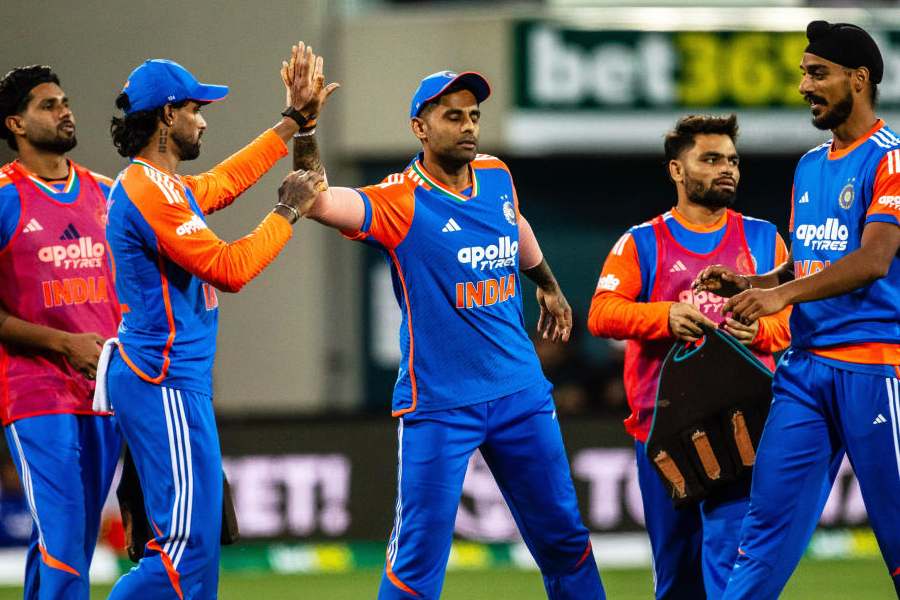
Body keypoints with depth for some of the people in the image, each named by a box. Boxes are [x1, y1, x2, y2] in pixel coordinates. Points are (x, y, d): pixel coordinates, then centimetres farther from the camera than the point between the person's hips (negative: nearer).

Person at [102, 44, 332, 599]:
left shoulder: (165, 187, 17)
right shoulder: (151, 192, -16)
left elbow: (229, 180, 34)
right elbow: (230, 269, -18)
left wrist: (295, 120, 35)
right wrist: (288, 212, -7)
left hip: (176, 380, 11)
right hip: (166, 383, -11)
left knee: (199, 542, 12)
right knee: (187, 547, -15)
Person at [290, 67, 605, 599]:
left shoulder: (497, 177, 6)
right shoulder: (399, 202, -12)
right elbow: (319, 203, -29)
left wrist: (549, 286, 43)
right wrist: (305, 126, -40)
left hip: (521, 392, 6)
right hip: (439, 405, -5)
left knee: (564, 539, 12)